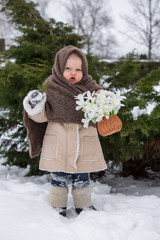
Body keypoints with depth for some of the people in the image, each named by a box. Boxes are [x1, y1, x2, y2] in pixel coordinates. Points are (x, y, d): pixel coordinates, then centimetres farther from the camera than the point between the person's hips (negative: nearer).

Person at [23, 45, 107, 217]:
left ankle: (84, 206, 31)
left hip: (84, 145, 1)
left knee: (82, 179, 14)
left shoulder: (91, 88, -1)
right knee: (59, 179, 8)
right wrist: (35, 108, -18)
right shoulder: (51, 88, -3)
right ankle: (58, 207, 26)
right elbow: (43, 116, 1)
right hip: (58, 144, -1)